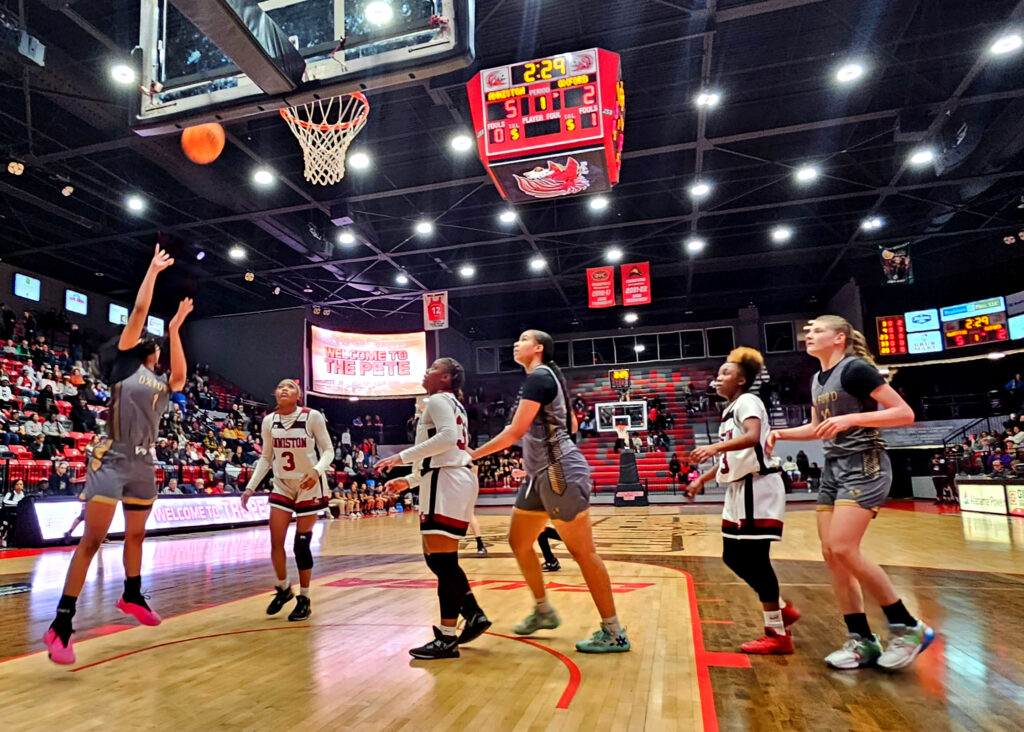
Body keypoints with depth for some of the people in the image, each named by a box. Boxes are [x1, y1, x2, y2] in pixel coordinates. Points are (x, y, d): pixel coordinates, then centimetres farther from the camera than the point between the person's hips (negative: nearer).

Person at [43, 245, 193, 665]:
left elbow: (180, 377, -11)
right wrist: (153, 270, 4)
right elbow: (140, 310, -3)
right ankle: (61, 624, -2)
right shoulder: (125, 362, 2)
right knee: (92, 540, -8)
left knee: (136, 535, 19)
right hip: (111, 461, -6)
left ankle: (132, 596, 38)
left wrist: (175, 329, -7)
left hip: (143, 464, 6)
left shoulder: (161, 382, 13)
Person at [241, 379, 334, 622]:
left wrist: (317, 471, -29)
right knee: (276, 541, 1)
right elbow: (266, 458, 7)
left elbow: (328, 450, -11)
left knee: (301, 544, -1)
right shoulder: (269, 421, -1)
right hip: (282, 486, 4)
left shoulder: (312, 417, -14)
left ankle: (304, 599, 17)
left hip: (309, 486, -4)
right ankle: (283, 589, 28)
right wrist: (251, 487, 0)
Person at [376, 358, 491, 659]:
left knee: (442, 559, -7)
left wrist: (403, 456, -21)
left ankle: (447, 639, -1)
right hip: (453, 479, 10)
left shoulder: (437, 400, -5)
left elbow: (448, 437, -24)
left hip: (447, 483, -10)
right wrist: (409, 480, 25)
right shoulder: (453, 404, 25)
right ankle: (474, 615, 19)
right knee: (436, 556, 16)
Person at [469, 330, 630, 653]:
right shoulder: (548, 377, 16)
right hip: (542, 473, 10)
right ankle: (543, 610, 30)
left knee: (582, 552, -3)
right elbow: (571, 424, 25)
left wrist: (473, 454, -11)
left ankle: (614, 632, 8)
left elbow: (516, 431, -19)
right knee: (519, 542, 15)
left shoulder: (538, 377, -14)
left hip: (560, 473, -10)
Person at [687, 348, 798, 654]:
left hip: (758, 488, -10)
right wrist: (702, 479, 22)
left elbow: (753, 437, -31)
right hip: (740, 489, 10)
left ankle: (778, 635, 7)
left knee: (755, 557, -6)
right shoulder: (731, 409, 17)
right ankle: (783, 609, 26)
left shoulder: (747, 401, -10)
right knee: (733, 556, 11)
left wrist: (716, 447, -43)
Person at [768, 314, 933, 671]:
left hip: (864, 467, -9)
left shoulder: (856, 369, -11)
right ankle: (862, 640, 13)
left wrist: (851, 418, -25)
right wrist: (782, 433, 10)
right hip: (833, 469, 9)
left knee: (843, 549, -17)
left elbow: (905, 413, -15)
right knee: (831, 554, 3)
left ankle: (909, 627, 1)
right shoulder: (816, 380, 14)